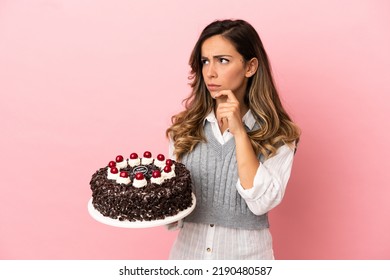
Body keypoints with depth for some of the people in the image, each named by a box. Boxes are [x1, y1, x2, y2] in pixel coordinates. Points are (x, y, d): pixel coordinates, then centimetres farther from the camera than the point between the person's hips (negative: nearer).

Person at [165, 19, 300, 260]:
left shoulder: (277, 134, -9)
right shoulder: (185, 127, -4)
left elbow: (261, 203, -21)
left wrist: (239, 131, -22)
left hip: (245, 254, -2)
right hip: (187, 250, 2)